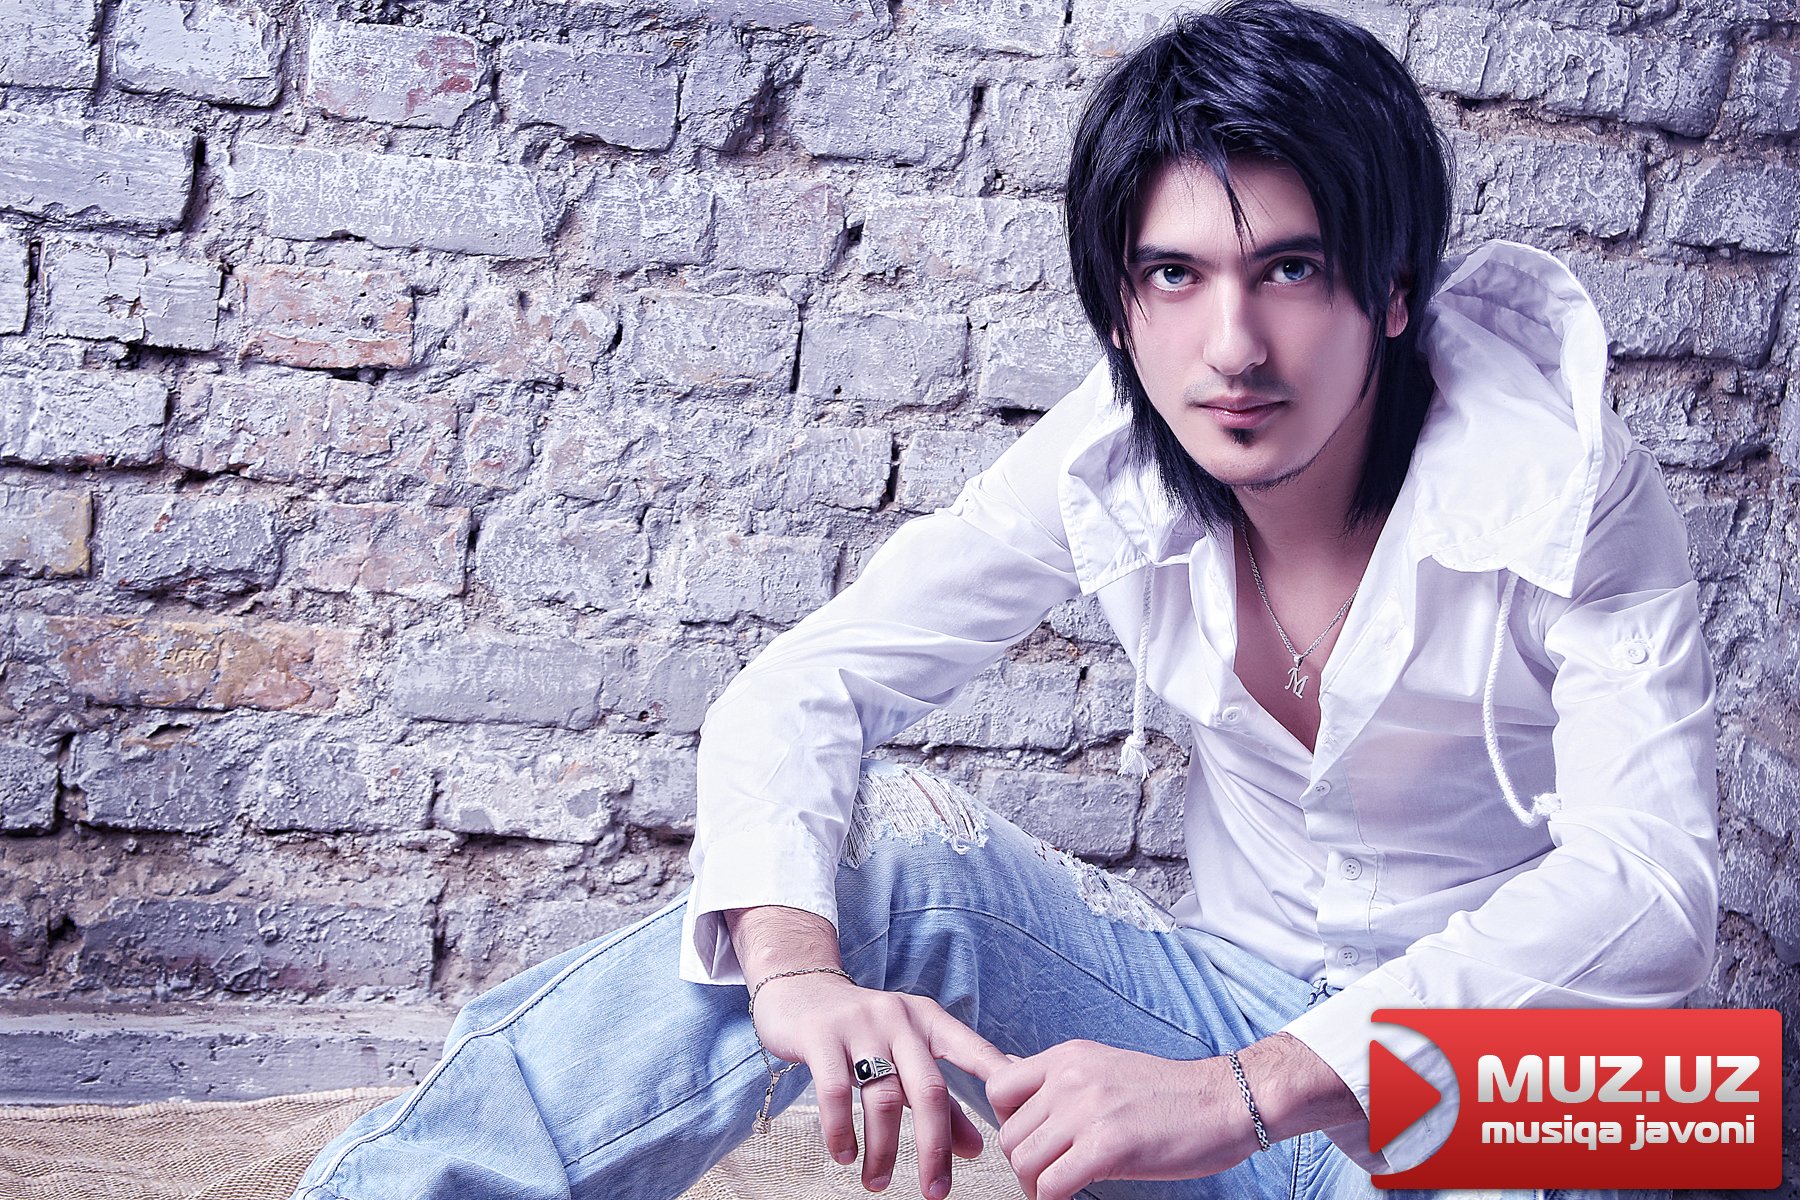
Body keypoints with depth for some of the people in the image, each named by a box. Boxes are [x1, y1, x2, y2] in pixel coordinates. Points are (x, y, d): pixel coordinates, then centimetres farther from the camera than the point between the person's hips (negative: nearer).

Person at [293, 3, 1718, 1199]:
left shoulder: (1562, 482, -18)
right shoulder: (1112, 463, -8)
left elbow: (1648, 884, -30)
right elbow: (799, 690, -12)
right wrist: (795, 967, -35)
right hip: (1237, 1009, 3)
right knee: (882, 835, -23)